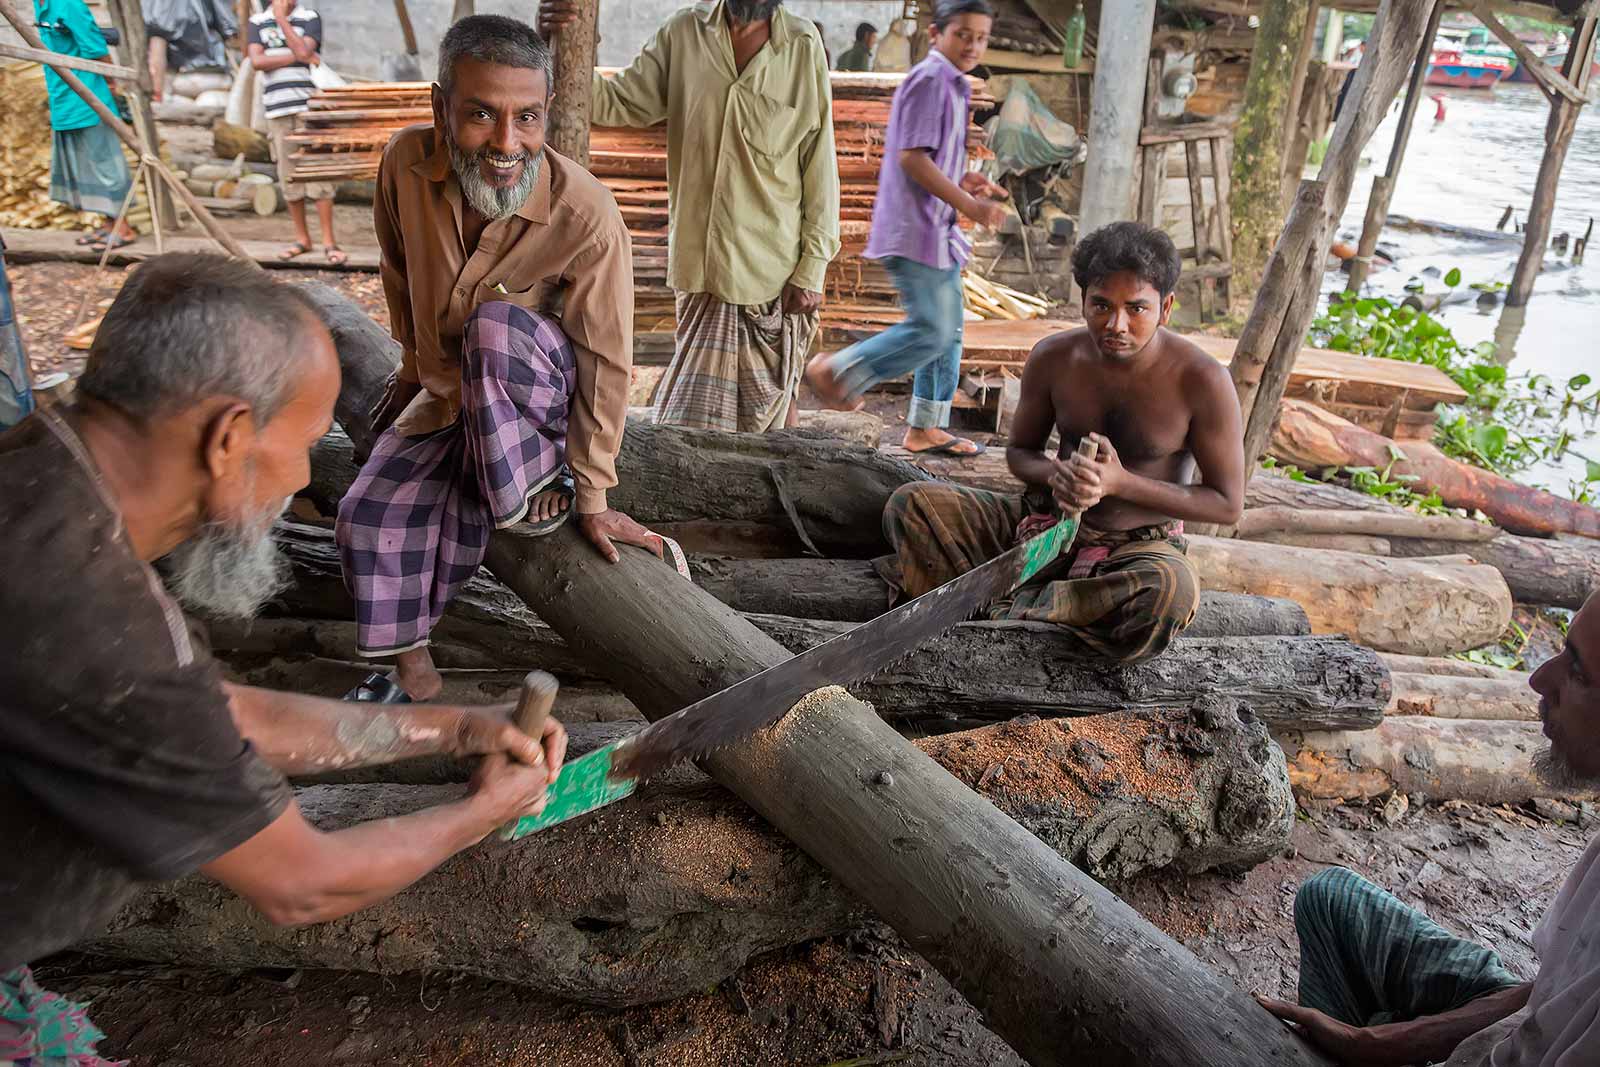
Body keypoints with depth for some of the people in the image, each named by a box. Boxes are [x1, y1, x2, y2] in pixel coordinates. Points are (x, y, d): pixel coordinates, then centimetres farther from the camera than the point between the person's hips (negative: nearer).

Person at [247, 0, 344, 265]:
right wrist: (296, 57, -9)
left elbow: (304, 50, -10)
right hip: (277, 109, 2)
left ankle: (329, 242, -5)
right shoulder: (257, 22, 12)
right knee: (289, 176, 4)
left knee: (318, 173, -7)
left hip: (309, 106, -2)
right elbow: (257, 61, -2)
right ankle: (302, 238, 14)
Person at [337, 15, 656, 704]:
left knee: (494, 324, -35)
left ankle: (538, 490, -14)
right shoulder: (406, 163, -16)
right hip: (446, 399, 5)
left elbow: (604, 362, -21)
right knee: (368, 517, -8)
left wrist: (592, 495, -17)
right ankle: (414, 676, 12)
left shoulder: (587, 216, -29)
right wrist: (415, 364, 19)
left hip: (543, 392, -4)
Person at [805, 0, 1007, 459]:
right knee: (930, 331, -12)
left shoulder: (951, 85, 18)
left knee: (949, 331, 12)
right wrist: (969, 205, -21)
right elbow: (911, 158, -21)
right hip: (915, 231, -10)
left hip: (938, 231, 10)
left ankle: (926, 428, 20)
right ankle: (834, 372, 2)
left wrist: (964, 182, 9)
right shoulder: (929, 80, -13)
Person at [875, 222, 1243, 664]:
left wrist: (1121, 481, -22)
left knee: (1171, 593, -42)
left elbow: (1228, 504, -10)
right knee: (910, 504, -15)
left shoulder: (1202, 381, -16)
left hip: (1138, 548, -2)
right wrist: (1056, 473, -17)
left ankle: (1010, 606, -24)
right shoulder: (1053, 358, -6)